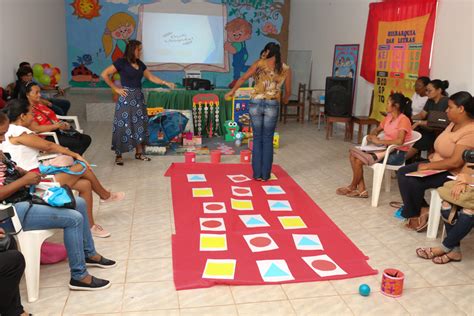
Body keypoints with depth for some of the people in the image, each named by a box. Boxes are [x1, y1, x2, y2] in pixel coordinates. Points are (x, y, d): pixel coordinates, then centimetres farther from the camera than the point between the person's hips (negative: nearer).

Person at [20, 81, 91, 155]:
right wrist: (57, 126, -22)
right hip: (47, 137, -9)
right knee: (78, 143, -24)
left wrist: (63, 124, -1)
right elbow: (35, 128, -21)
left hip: (58, 131, 9)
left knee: (86, 139, -5)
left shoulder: (40, 105, 18)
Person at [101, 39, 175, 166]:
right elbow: (104, 74, -10)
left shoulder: (140, 64, 11)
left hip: (138, 97, 6)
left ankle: (139, 153, 19)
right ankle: (118, 155, 6)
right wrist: (116, 89, -9)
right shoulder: (121, 62, -8)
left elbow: (151, 77, 17)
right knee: (123, 126, -4)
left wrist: (165, 83, 7)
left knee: (139, 125, 8)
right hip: (126, 98, -6)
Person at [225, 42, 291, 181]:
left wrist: (232, 91, 13)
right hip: (272, 105, 0)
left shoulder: (260, 63, 3)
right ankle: (265, 174, 14)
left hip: (256, 103, 0)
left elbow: (243, 78, -1)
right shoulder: (286, 69, 7)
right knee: (268, 139, 10)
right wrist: (285, 100, 35)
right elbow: (288, 92, 13)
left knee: (257, 138, 10)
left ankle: (257, 174, 14)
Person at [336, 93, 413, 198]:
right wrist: (372, 136, -5)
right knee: (353, 154, -5)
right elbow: (377, 130, 20)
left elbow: (399, 141, -30)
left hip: (397, 154, -9)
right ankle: (361, 189, -5)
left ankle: (352, 187, 6)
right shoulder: (388, 117, 9)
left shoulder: (403, 119, -17)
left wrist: (379, 141, -24)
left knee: (359, 160, -19)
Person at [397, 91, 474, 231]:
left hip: (452, 173, -10)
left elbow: (455, 162, -29)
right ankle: (421, 209, 0)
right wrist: (435, 154, 3)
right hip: (437, 165, 10)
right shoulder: (454, 123, 7)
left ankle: (416, 214, 1)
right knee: (402, 173, 0)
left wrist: (428, 166, -21)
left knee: (412, 182, -24)